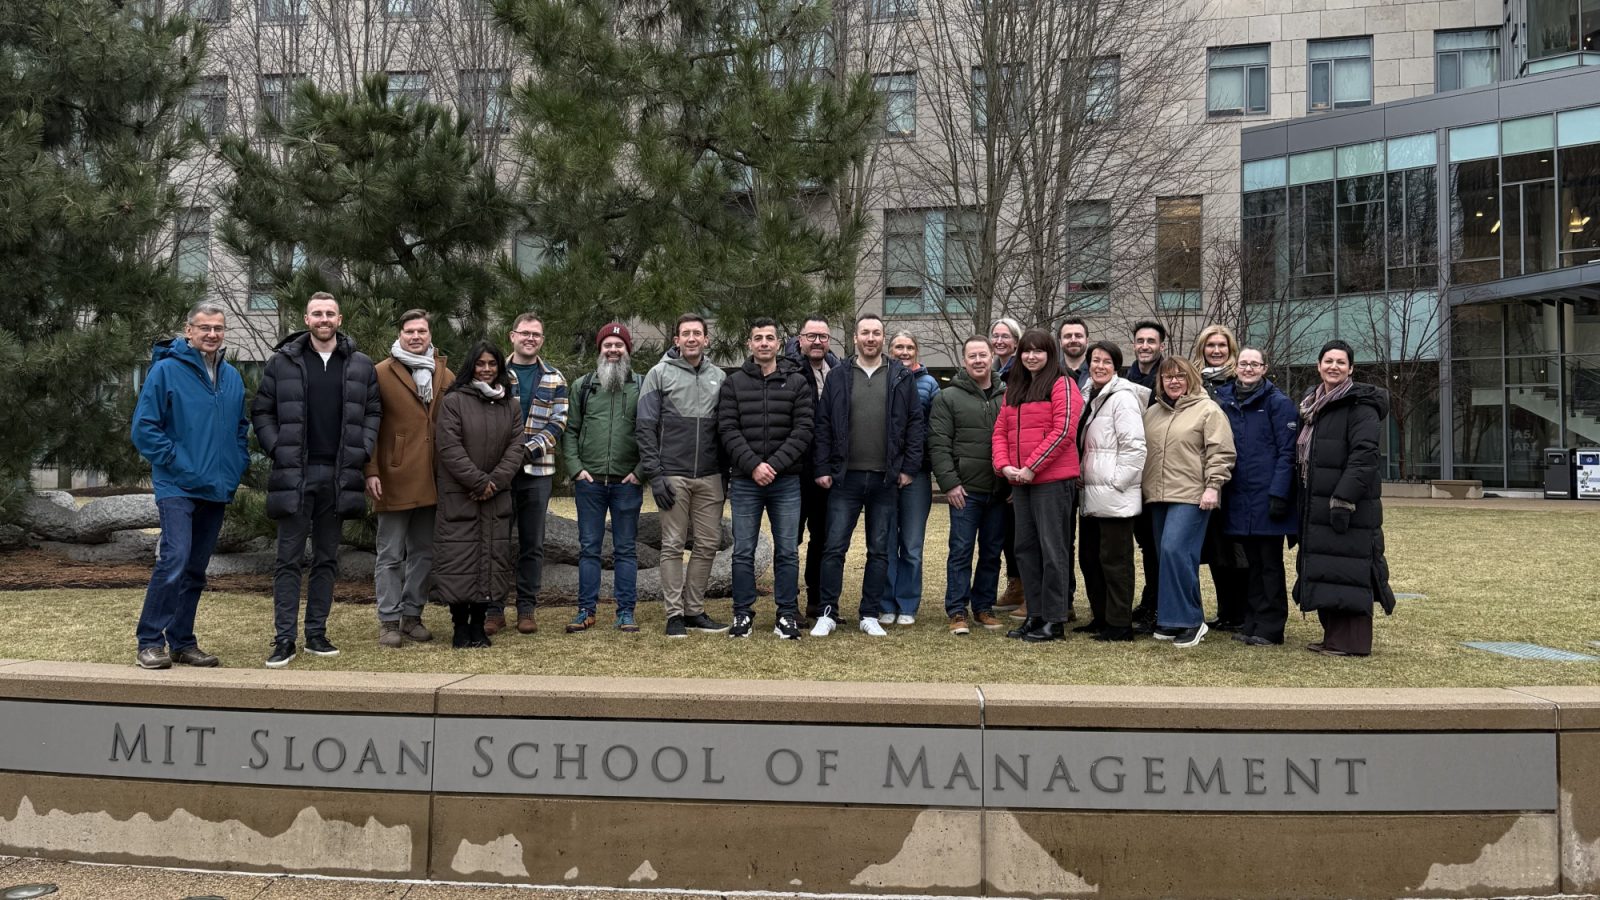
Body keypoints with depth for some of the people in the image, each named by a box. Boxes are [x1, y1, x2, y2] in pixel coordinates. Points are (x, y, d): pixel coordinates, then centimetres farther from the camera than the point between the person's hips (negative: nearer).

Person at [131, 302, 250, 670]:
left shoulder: (232, 377, 11)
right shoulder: (166, 371, -7)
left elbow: (242, 428, 22)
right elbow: (143, 428, -8)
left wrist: (237, 466, 10)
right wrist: (174, 461, -12)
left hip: (217, 489, 6)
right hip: (178, 486, -6)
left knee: (195, 570, 10)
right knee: (174, 559, -17)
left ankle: (182, 642, 19)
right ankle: (149, 642, -6)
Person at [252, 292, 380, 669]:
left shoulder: (361, 365, 7)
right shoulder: (282, 362, 2)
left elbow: (373, 412, 11)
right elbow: (261, 411, 6)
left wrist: (361, 452, -1)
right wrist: (277, 450, -5)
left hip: (338, 475, 2)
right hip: (294, 474, -2)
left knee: (327, 559, 9)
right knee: (289, 559, 0)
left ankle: (317, 634, 18)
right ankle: (284, 640, 4)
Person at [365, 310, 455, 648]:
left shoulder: (446, 377, 10)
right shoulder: (381, 374, 0)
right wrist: (371, 471, -10)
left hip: (432, 480, 4)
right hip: (395, 480, -4)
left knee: (424, 552, 10)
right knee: (391, 553, 2)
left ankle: (412, 615, 21)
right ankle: (389, 621, 9)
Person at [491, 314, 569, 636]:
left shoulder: (555, 379, 9)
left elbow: (558, 424, 1)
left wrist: (530, 448, -13)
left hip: (538, 470, 1)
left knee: (532, 543, 6)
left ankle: (527, 608, 14)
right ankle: (494, 609, 10)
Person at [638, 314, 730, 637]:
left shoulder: (718, 377, 12)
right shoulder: (660, 374, 1)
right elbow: (645, 427, -3)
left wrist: (725, 471, 9)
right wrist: (655, 474, -10)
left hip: (710, 477, 4)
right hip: (673, 475, -3)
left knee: (708, 544, 5)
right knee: (673, 545, 1)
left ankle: (694, 610, 15)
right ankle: (675, 614, 8)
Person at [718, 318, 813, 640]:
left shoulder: (797, 382, 5)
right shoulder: (733, 383, 6)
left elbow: (803, 431, -3)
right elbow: (728, 430, -2)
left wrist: (774, 464, -13)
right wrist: (753, 465, -14)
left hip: (786, 481, 0)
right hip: (745, 481, 0)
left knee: (787, 551, 4)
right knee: (743, 551, 4)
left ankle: (788, 614, 13)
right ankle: (743, 612, 15)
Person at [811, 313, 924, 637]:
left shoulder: (902, 377, 5)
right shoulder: (838, 377, 5)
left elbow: (916, 423, 3)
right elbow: (823, 425, 4)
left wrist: (909, 467, -3)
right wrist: (823, 469, -3)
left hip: (885, 478, 1)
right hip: (845, 477, -1)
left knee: (879, 550, 8)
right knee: (835, 547, -1)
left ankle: (870, 615, 17)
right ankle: (828, 613, 8)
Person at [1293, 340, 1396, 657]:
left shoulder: (1360, 405, -7)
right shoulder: (1311, 405, 18)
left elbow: (1364, 455, -17)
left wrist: (1344, 498, -24)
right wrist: (1303, 503, 18)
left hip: (1348, 504, -8)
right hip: (1316, 503, 8)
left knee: (1348, 571, -7)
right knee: (1323, 571, 10)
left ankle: (1353, 643, -2)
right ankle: (1333, 637, 17)